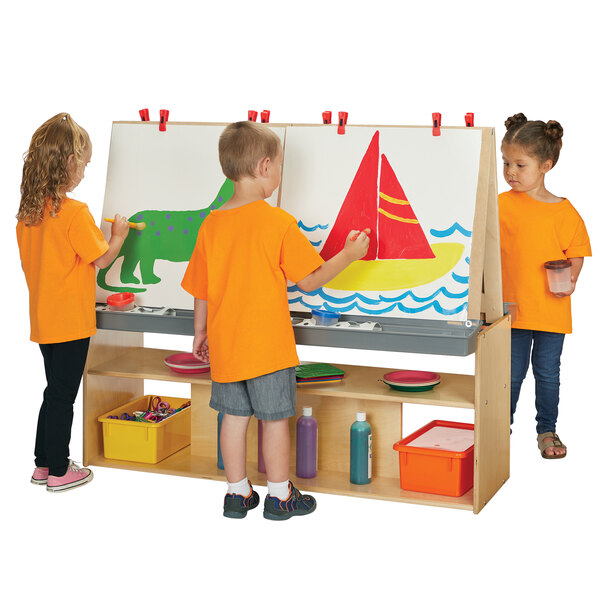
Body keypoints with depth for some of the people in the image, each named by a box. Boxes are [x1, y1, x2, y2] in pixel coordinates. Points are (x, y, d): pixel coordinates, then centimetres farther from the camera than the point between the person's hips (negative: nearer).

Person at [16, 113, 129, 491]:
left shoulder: (28, 212, 4)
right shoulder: (75, 212, -19)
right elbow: (102, 259, -12)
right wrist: (119, 235, 4)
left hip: (42, 317, 7)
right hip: (70, 320, -7)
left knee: (55, 391, 18)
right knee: (62, 395, 2)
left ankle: (43, 464, 26)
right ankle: (59, 471, 12)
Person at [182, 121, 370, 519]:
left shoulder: (211, 225, -1)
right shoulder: (279, 222, -15)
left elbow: (201, 290, 6)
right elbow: (310, 280, -9)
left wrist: (201, 331, 21)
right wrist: (349, 254, 4)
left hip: (226, 345, 5)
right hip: (269, 345, -5)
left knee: (235, 416, 13)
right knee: (275, 419, 7)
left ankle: (238, 493, 24)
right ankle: (280, 496, 18)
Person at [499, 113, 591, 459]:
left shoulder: (564, 211, -1)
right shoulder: (501, 205, -1)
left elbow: (576, 252, 5)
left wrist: (570, 278, -12)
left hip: (552, 310, 0)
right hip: (512, 307, 0)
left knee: (547, 372, 10)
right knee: (512, 373, 6)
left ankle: (547, 431, 25)